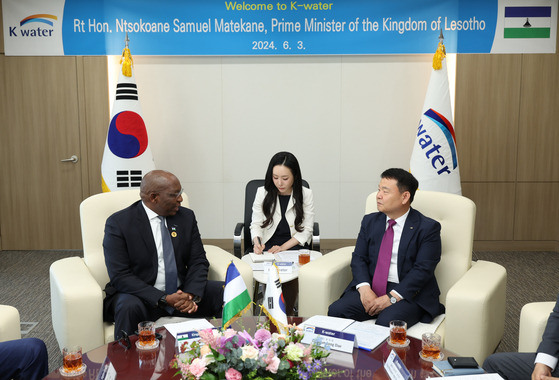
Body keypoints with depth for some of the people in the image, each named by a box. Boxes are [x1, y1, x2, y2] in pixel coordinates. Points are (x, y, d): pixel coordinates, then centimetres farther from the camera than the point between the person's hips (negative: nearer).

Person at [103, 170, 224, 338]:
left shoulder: (186, 217, 4)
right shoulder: (118, 223, -9)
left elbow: (199, 261, 4)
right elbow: (120, 276, -15)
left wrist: (192, 295, -17)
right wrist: (164, 299, -24)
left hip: (181, 292, 4)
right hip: (144, 296, -4)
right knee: (129, 307, -36)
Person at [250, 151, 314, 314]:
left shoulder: (305, 194, 2)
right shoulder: (263, 193, 6)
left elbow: (306, 230, 0)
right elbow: (256, 224, 5)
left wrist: (283, 247, -14)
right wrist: (257, 242, -19)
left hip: (295, 246, -1)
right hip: (268, 246, 1)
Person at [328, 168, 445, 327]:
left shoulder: (428, 228, -3)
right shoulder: (370, 221, 13)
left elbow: (423, 270, -11)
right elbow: (358, 258, 8)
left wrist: (391, 297, -19)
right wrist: (365, 288, -12)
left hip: (407, 292, -4)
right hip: (371, 288, 5)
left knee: (387, 323, -34)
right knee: (336, 310, -19)